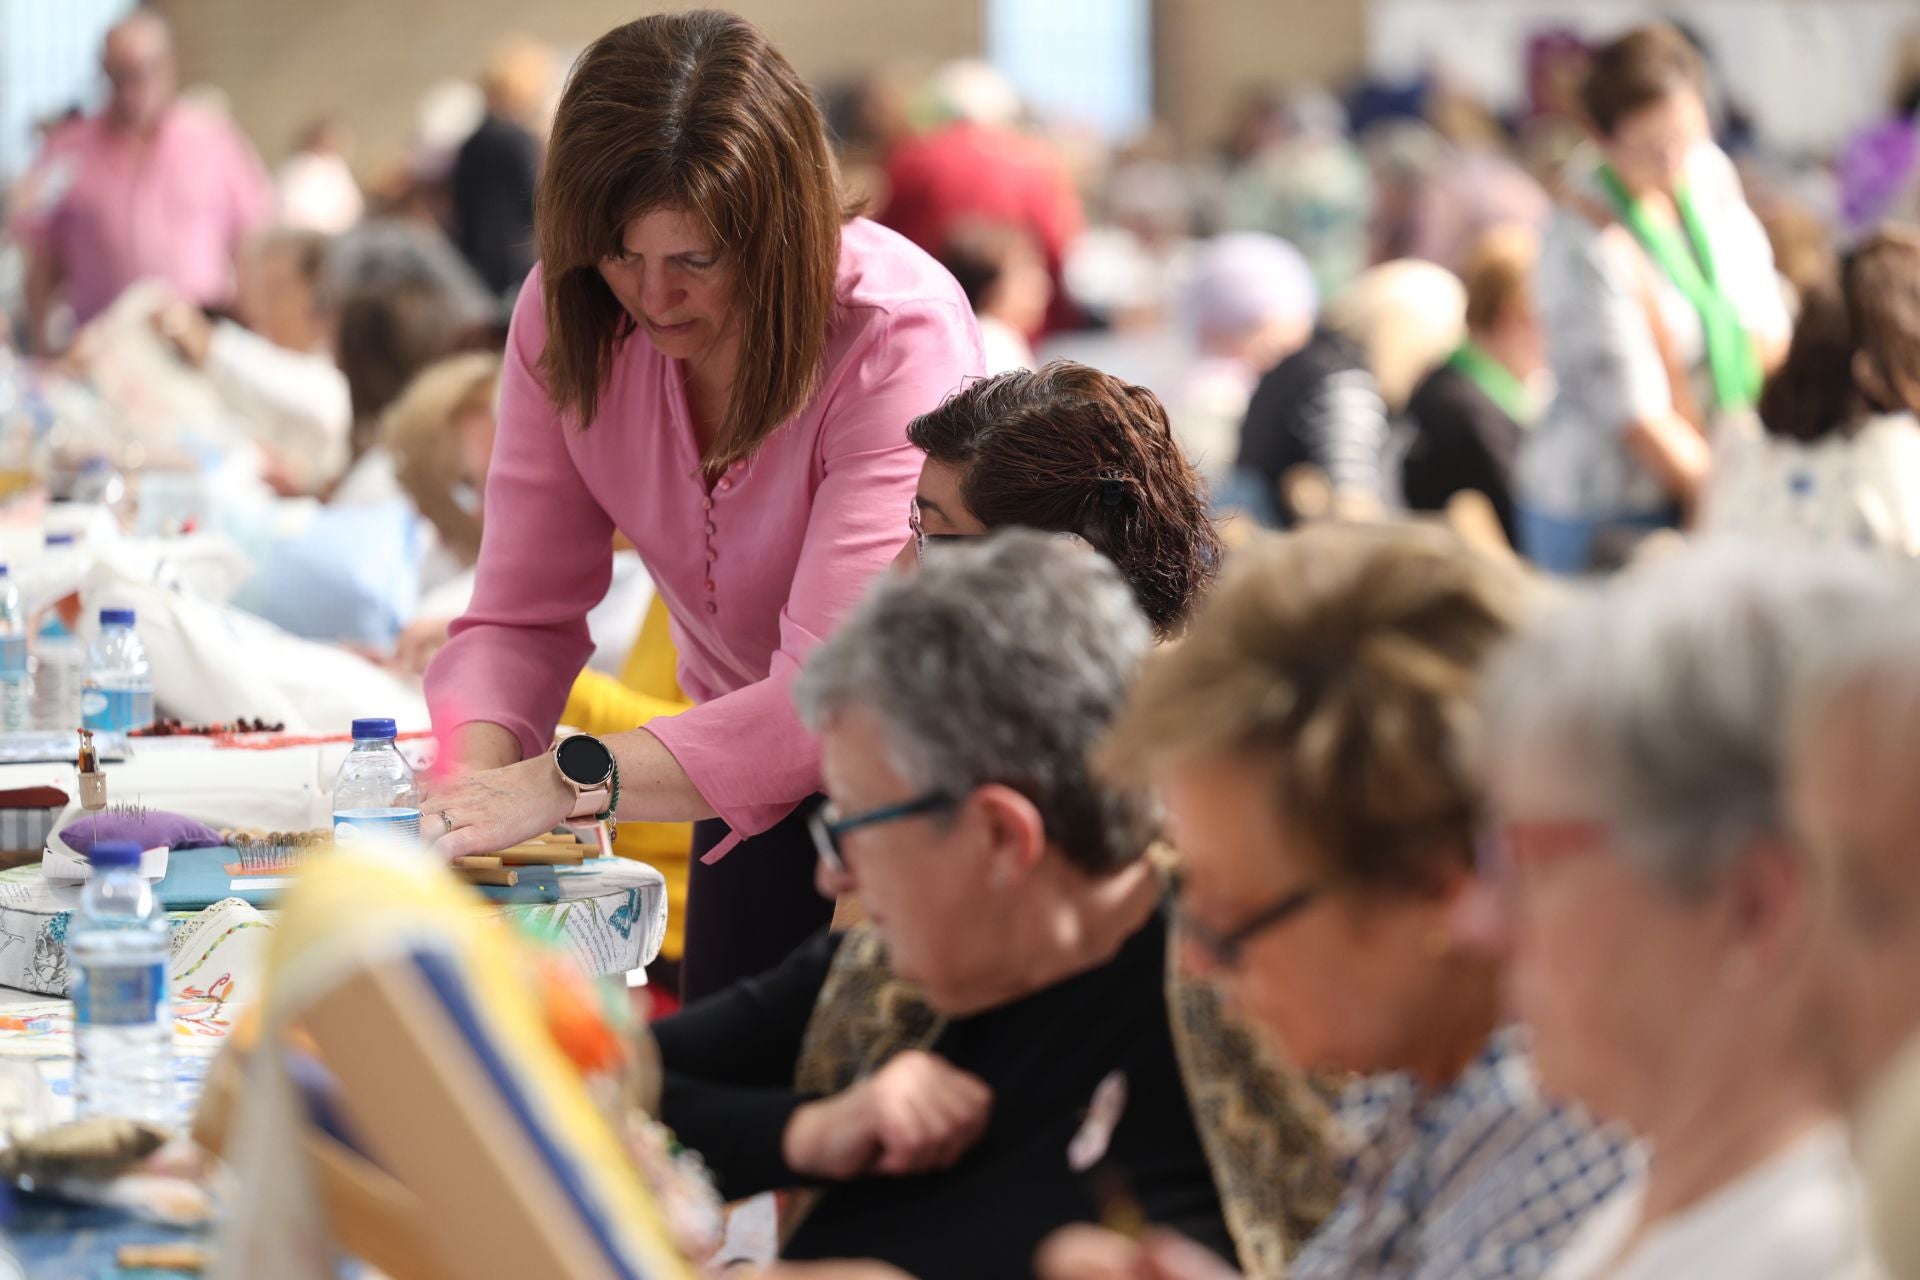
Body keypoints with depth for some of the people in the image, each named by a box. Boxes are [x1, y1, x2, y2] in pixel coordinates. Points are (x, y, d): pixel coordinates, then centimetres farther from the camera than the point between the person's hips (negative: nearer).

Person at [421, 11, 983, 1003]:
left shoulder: (900, 336, -28)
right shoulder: (566, 317, -12)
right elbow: (520, 616, -9)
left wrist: (567, 782, -45)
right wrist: (472, 780, -31)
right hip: (757, 783, 5)